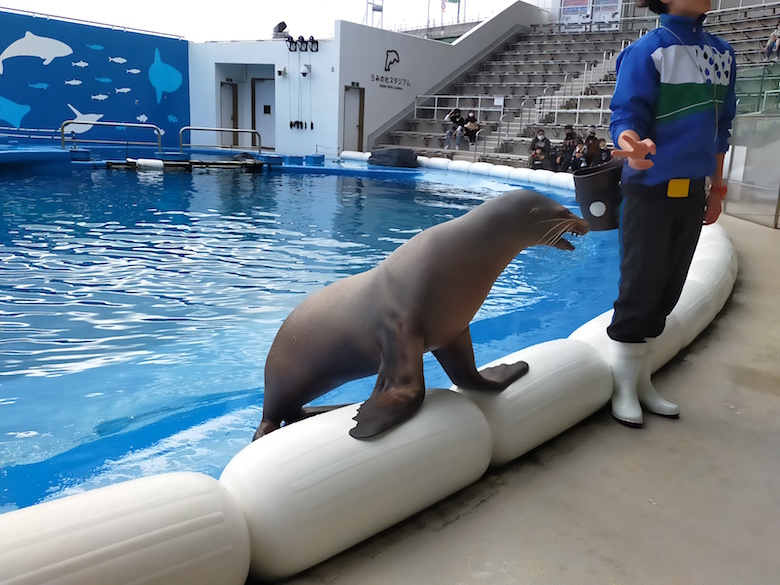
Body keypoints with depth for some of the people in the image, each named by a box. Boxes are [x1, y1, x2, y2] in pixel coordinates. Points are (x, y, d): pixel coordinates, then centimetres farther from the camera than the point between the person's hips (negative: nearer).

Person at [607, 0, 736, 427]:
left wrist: (717, 188, 16)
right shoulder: (646, 51, -7)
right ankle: (623, 389, 11)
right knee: (639, 291, -3)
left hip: (692, 193, 6)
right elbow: (627, 115, -17)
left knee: (667, 292, 10)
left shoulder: (722, 54, 12)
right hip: (650, 190, -6)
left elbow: (720, 127, 17)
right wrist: (633, 146, -40)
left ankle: (642, 383, 22)